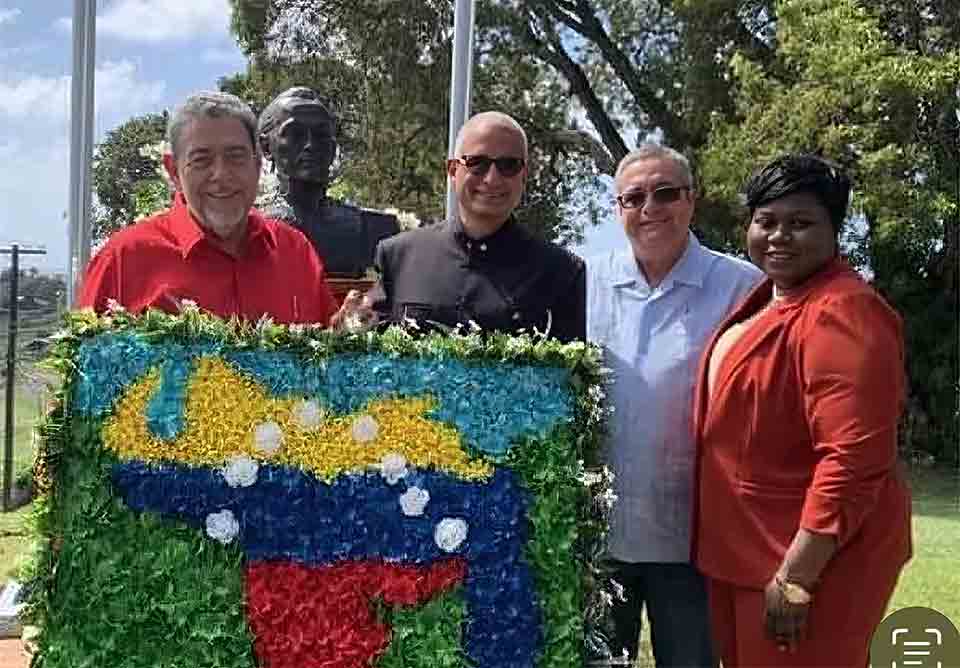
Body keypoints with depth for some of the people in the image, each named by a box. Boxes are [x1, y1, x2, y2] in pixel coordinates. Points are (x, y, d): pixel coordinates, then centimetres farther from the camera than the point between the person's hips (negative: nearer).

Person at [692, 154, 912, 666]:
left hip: (814, 558, -9)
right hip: (746, 552, 9)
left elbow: (854, 459, -27)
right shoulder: (768, 298, 11)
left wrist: (796, 576, -25)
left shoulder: (842, 314, -20)